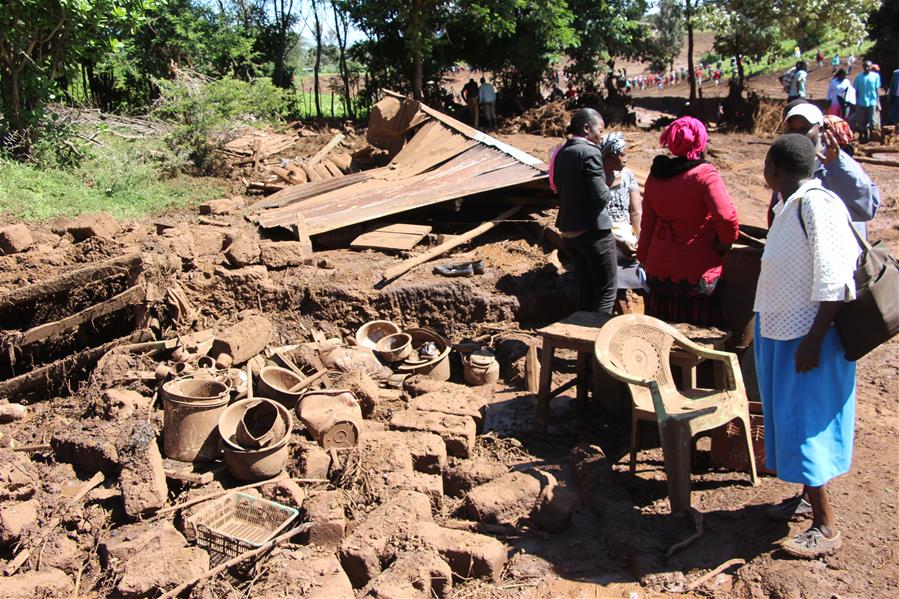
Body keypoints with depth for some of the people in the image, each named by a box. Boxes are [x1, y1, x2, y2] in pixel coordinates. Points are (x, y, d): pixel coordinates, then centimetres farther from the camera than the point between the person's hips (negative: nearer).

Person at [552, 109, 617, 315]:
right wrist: (608, 192, 1)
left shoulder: (561, 153, 9)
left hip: (568, 232, 8)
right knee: (607, 290, 3)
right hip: (593, 231, -8)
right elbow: (600, 196, -21)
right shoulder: (590, 152, -16)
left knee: (585, 289, 18)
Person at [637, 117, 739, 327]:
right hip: (698, 273, -5)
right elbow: (727, 217, -23)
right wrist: (724, 245, -5)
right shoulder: (704, 174, -13)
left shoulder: (655, 176, 4)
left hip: (660, 269, 5)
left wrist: (644, 258, 20)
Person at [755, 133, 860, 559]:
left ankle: (826, 526, 8)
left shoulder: (817, 205, -19)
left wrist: (813, 340, -24)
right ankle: (808, 497, 34)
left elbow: (834, 281, -23)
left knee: (805, 419, -4)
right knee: (790, 416, 17)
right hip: (781, 331, 9)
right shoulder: (790, 205, 9)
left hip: (808, 333, -9)